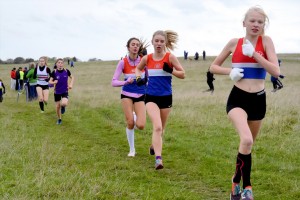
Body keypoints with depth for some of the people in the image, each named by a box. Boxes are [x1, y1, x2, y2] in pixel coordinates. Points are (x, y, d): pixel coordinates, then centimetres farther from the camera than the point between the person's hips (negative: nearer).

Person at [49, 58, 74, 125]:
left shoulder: (66, 71, -9)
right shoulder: (54, 72, -11)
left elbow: (72, 77, 9)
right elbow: (50, 81, -6)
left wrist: (71, 84, -6)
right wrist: (53, 82, -28)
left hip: (65, 91, -1)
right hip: (57, 92, 1)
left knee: (64, 103, -27)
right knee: (57, 106, 7)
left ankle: (63, 107, 12)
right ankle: (59, 119, 32)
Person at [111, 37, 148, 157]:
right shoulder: (123, 62, -10)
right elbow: (114, 82, -12)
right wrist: (126, 82, -28)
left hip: (140, 95, 0)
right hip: (127, 94, 0)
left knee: (140, 126, -12)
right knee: (130, 123, -6)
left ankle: (134, 116, 26)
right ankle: (132, 150, 16)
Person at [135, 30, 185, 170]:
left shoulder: (170, 57, -5)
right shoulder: (147, 59, 1)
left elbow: (182, 74, -4)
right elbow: (138, 69, 22)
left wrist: (170, 70, -21)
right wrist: (138, 78, 1)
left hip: (166, 97, 1)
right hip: (151, 97, -1)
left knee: (160, 129, 16)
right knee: (157, 127, -19)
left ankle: (154, 145, 48)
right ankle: (158, 159, -23)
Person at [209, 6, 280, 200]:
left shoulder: (266, 41, -3)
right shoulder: (234, 43, 1)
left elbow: (276, 72, -14)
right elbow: (213, 67, 10)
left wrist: (254, 54, -20)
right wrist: (230, 72, -9)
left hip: (258, 100, 2)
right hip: (238, 98, -2)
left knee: (249, 143, 16)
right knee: (246, 140, -25)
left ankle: (237, 180, 37)